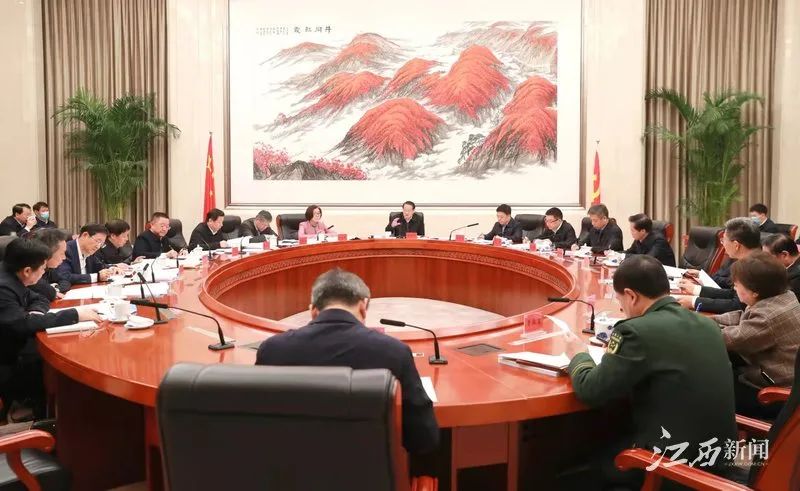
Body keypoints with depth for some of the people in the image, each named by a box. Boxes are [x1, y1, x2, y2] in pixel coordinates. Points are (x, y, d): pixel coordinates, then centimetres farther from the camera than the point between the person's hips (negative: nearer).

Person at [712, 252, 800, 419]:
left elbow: (733, 339, -21)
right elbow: (742, 318, 10)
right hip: (778, 375, 9)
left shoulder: (768, 317, -31)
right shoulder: (784, 296, 0)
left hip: (777, 393, -9)